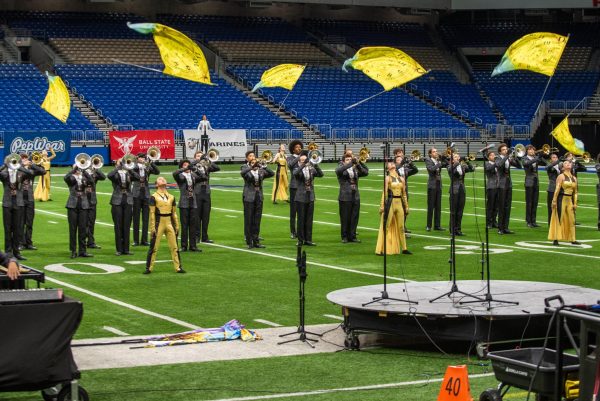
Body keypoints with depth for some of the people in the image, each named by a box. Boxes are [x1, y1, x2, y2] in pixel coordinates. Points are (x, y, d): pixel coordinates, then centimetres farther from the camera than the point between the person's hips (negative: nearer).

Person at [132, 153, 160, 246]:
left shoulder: (148, 167, 8)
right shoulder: (135, 167, 3)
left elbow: (157, 172, -7)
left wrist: (151, 163, -18)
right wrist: (139, 165, -25)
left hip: (146, 194, 2)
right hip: (136, 195, -2)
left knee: (145, 218, 2)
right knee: (136, 218, 2)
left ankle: (144, 240, 6)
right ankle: (136, 240, 6)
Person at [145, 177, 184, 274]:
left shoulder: (171, 197, 12)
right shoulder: (154, 197, -3)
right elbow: (152, 213, -6)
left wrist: (177, 226, 11)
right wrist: (152, 228, -10)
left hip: (169, 223, 4)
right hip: (159, 223, -4)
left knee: (174, 247, 4)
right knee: (154, 247, -1)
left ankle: (178, 267, 10)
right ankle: (149, 268, 6)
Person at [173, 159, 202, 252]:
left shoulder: (193, 175, 13)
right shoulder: (180, 176, -1)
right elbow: (174, 173, -21)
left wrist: (196, 170, -6)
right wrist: (185, 169, -27)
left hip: (193, 203, 4)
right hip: (184, 203, -4)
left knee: (193, 225, 4)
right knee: (184, 225, -2)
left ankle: (192, 245, 9)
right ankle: (184, 246, 3)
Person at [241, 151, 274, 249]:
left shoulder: (260, 169, 9)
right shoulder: (245, 167, -1)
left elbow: (272, 173, -2)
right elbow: (242, 173, -23)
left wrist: (262, 166, -15)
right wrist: (252, 166, -31)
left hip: (259, 196, 4)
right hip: (249, 196, -4)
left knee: (257, 220, 7)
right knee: (248, 220, -2)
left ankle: (256, 241, 13)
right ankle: (249, 242, 2)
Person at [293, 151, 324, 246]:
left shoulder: (311, 169, 8)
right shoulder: (298, 170, -2)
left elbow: (320, 174, -8)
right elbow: (295, 173, -26)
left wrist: (315, 165, -21)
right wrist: (303, 165, -33)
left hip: (310, 197, 4)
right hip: (301, 198, -4)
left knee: (309, 219, 6)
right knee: (301, 219, 0)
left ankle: (308, 239, 11)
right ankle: (300, 240, 6)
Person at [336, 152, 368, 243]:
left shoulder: (355, 170, 13)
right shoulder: (341, 169, 1)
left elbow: (365, 172, 2)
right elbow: (339, 170, -22)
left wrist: (358, 164, -11)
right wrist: (351, 163, -27)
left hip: (355, 197, 4)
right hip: (345, 197, -4)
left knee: (354, 218, 5)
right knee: (345, 218, 1)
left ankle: (352, 236, 13)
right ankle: (344, 237, 10)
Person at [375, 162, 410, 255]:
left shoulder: (401, 179, 13)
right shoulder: (388, 178, -2)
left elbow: (404, 194, 16)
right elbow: (384, 193, -6)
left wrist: (406, 206, 15)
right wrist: (382, 206, -11)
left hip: (399, 203, 5)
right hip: (390, 203, -5)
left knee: (401, 227, 9)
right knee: (386, 227, -4)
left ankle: (404, 248, 15)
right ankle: (381, 249, -1)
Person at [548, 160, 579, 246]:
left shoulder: (574, 178, 13)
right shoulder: (561, 176, -5)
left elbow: (575, 192, 14)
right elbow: (557, 189, -12)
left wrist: (575, 203, 8)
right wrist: (554, 200, -17)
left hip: (570, 200, 6)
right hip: (561, 199, -6)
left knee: (571, 220, 7)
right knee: (559, 219, -4)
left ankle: (572, 239, 14)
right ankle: (555, 239, -1)